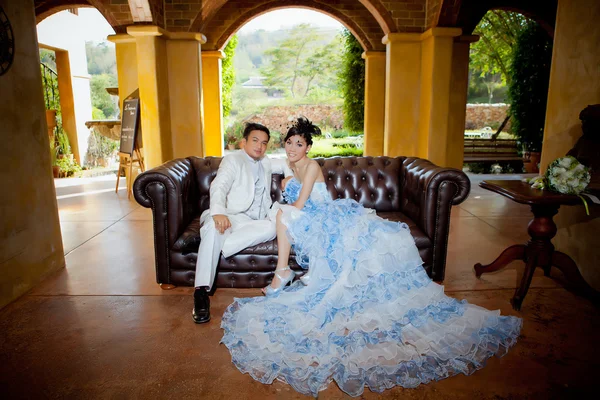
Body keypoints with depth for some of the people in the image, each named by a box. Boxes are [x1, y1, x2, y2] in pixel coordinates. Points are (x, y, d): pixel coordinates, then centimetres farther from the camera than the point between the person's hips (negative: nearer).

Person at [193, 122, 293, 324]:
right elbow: (219, 186, -16)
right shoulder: (233, 160, 3)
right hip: (233, 217, -4)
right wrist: (218, 212, -37)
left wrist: (290, 178, 23)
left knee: (271, 227, -31)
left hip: (256, 222, 5)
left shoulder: (265, 163, 24)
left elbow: (283, 163, 47)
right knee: (214, 227, -40)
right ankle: (202, 292, -38)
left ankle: (218, 247, -31)